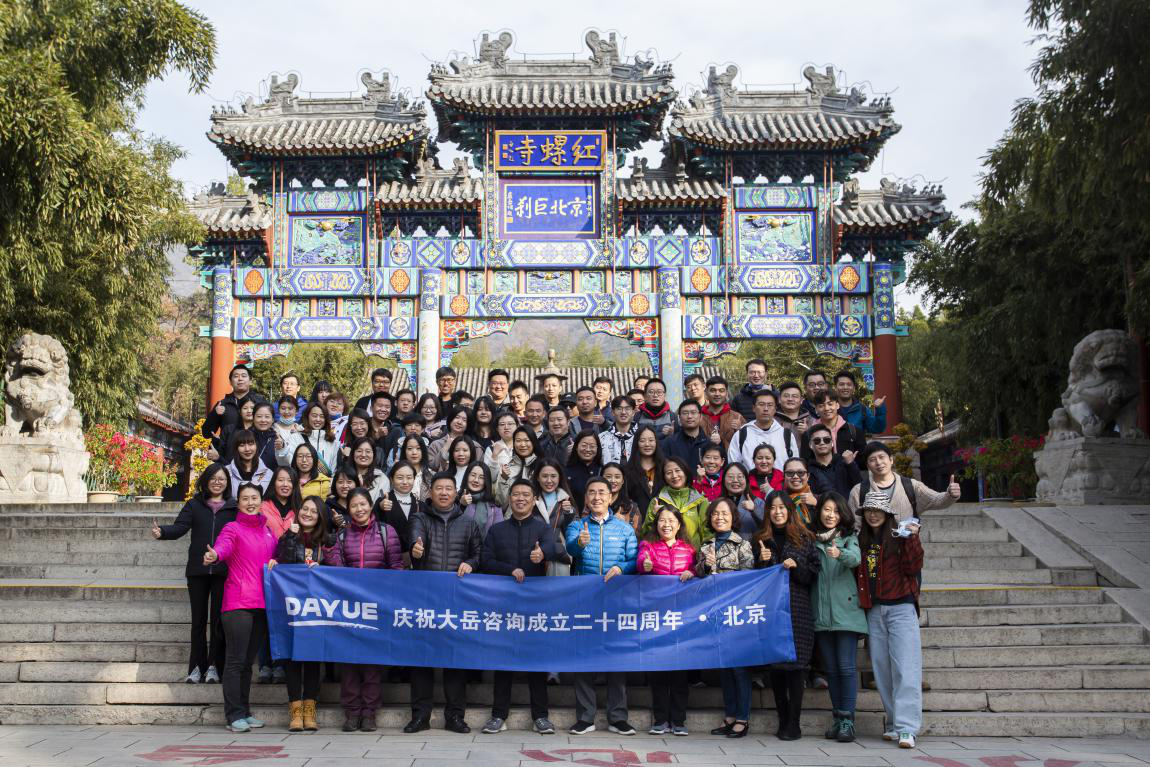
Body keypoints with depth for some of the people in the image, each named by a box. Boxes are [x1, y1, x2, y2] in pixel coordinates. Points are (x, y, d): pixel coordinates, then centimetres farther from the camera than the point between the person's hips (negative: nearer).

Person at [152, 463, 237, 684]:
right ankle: (197, 666, 13)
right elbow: (180, 527, -3)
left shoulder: (233, 507, 8)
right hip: (197, 570, 1)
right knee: (198, 620, 5)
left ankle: (214, 666, 10)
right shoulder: (194, 504, 10)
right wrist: (162, 532, -23)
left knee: (218, 619, 1)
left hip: (223, 572, -1)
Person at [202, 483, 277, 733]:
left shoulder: (267, 530, 17)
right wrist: (214, 555, -45)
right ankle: (234, 715, 0)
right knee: (236, 660, -5)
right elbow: (223, 545, -23)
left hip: (262, 604, 6)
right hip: (238, 603, -6)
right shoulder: (233, 528, -2)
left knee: (249, 660, 13)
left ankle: (245, 712, 20)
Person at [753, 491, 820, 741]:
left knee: (795, 662, -6)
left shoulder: (804, 538, 7)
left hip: (797, 607, -2)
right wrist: (762, 561, -3)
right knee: (774, 664, 3)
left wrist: (796, 566, -12)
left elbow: (815, 573, 4)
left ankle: (793, 724, -1)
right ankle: (783, 721, 13)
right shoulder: (761, 540, 13)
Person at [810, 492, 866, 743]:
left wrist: (840, 554, -37)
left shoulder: (848, 538, 3)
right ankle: (837, 718, 13)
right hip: (821, 613, 3)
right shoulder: (812, 540, 12)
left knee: (846, 666, -7)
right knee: (831, 668, 7)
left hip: (845, 610, -3)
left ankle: (847, 720, -2)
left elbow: (856, 558, -18)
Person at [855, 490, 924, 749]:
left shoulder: (900, 536, 0)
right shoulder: (861, 540, 13)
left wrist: (912, 540, -18)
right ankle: (893, 724, 15)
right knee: (882, 670, 7)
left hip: (900, 608, -5)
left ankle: (907, 728, -13)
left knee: (905, 669, -10)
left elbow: (913, 568, -11)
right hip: (873, 611, 5)